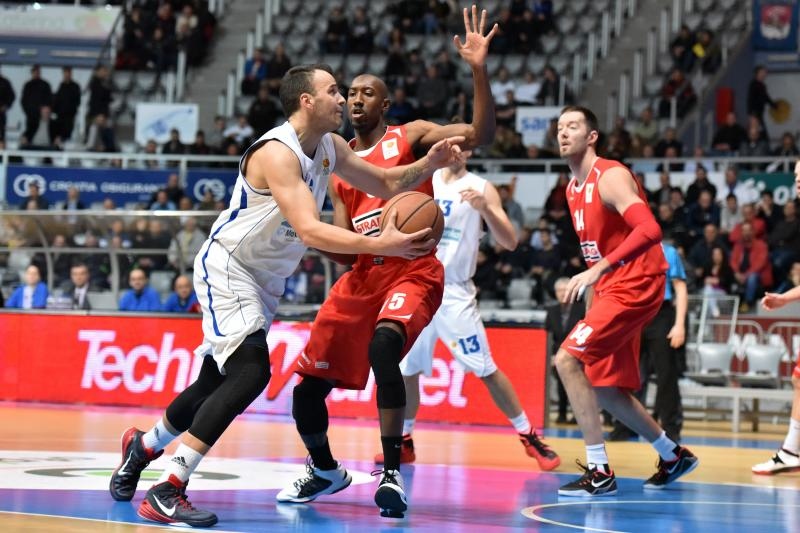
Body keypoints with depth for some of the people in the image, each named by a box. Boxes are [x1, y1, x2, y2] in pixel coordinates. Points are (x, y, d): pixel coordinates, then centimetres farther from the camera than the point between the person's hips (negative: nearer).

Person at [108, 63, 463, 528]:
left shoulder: (330, 148, 2)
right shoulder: (277, 152, -26)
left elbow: (386, 184, 13)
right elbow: (309, 231, -35)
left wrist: (429, 165, -7)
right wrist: (381, 245, -43)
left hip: (266, 280, 9)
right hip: (228, 267, -9)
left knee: (218, 383, 16)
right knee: (252, 372, -26)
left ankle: (143, 445, 42)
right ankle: (168, 491, -25)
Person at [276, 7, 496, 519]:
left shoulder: (410, 136, 1)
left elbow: (481, 134, -15)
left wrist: (479, 70, -27)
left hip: (413, 272, -6)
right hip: (361, 277, 6)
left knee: (383, 348, -36)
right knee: (307, 388, 4)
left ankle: (392, 472, -28)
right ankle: (326, 471, 33)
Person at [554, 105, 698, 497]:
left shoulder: (610, 177, -15)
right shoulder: (573, 190, 13)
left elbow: (649, 231, -28)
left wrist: (597, 270, -34)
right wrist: (592, 289, 18)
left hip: (635, 286, -10)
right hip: (609, 289, 10)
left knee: (567, 359, -19)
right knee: (605, 388, 13)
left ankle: (599, 471, -17)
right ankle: (673, 455, 32)